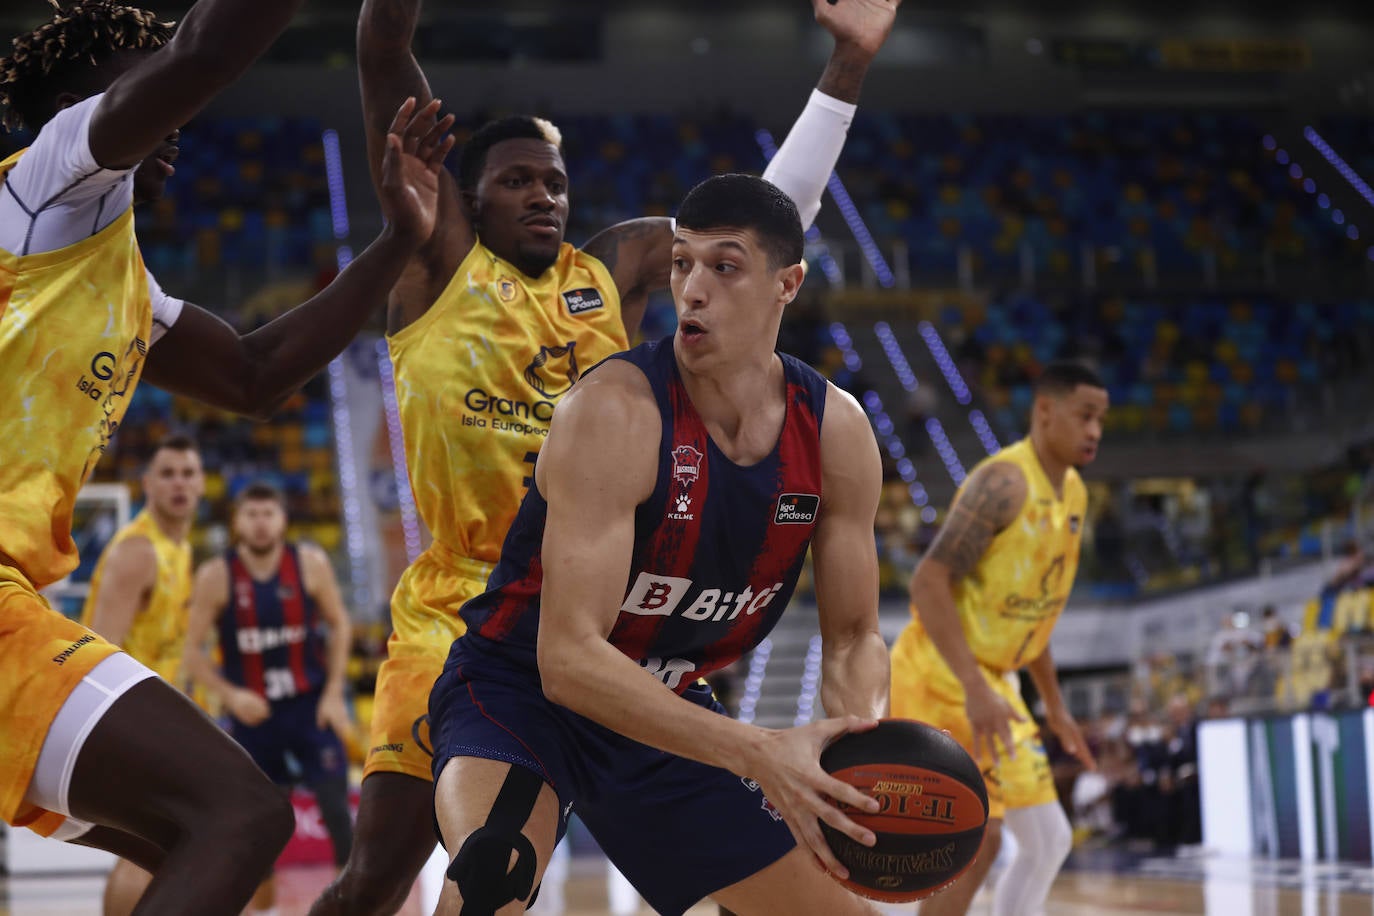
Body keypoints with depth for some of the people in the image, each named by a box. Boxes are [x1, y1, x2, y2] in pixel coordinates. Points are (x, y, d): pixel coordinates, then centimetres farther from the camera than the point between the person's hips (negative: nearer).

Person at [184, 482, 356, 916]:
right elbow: (193, 649, -5)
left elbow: (339, 625, 3)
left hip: (310, 704, -1)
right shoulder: (216, 576, -11)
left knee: (336, 809, -11)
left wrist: (333, 693, -4)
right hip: (251, 712, 1)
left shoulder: (311, 563, -9)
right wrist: (229, 694, -18)